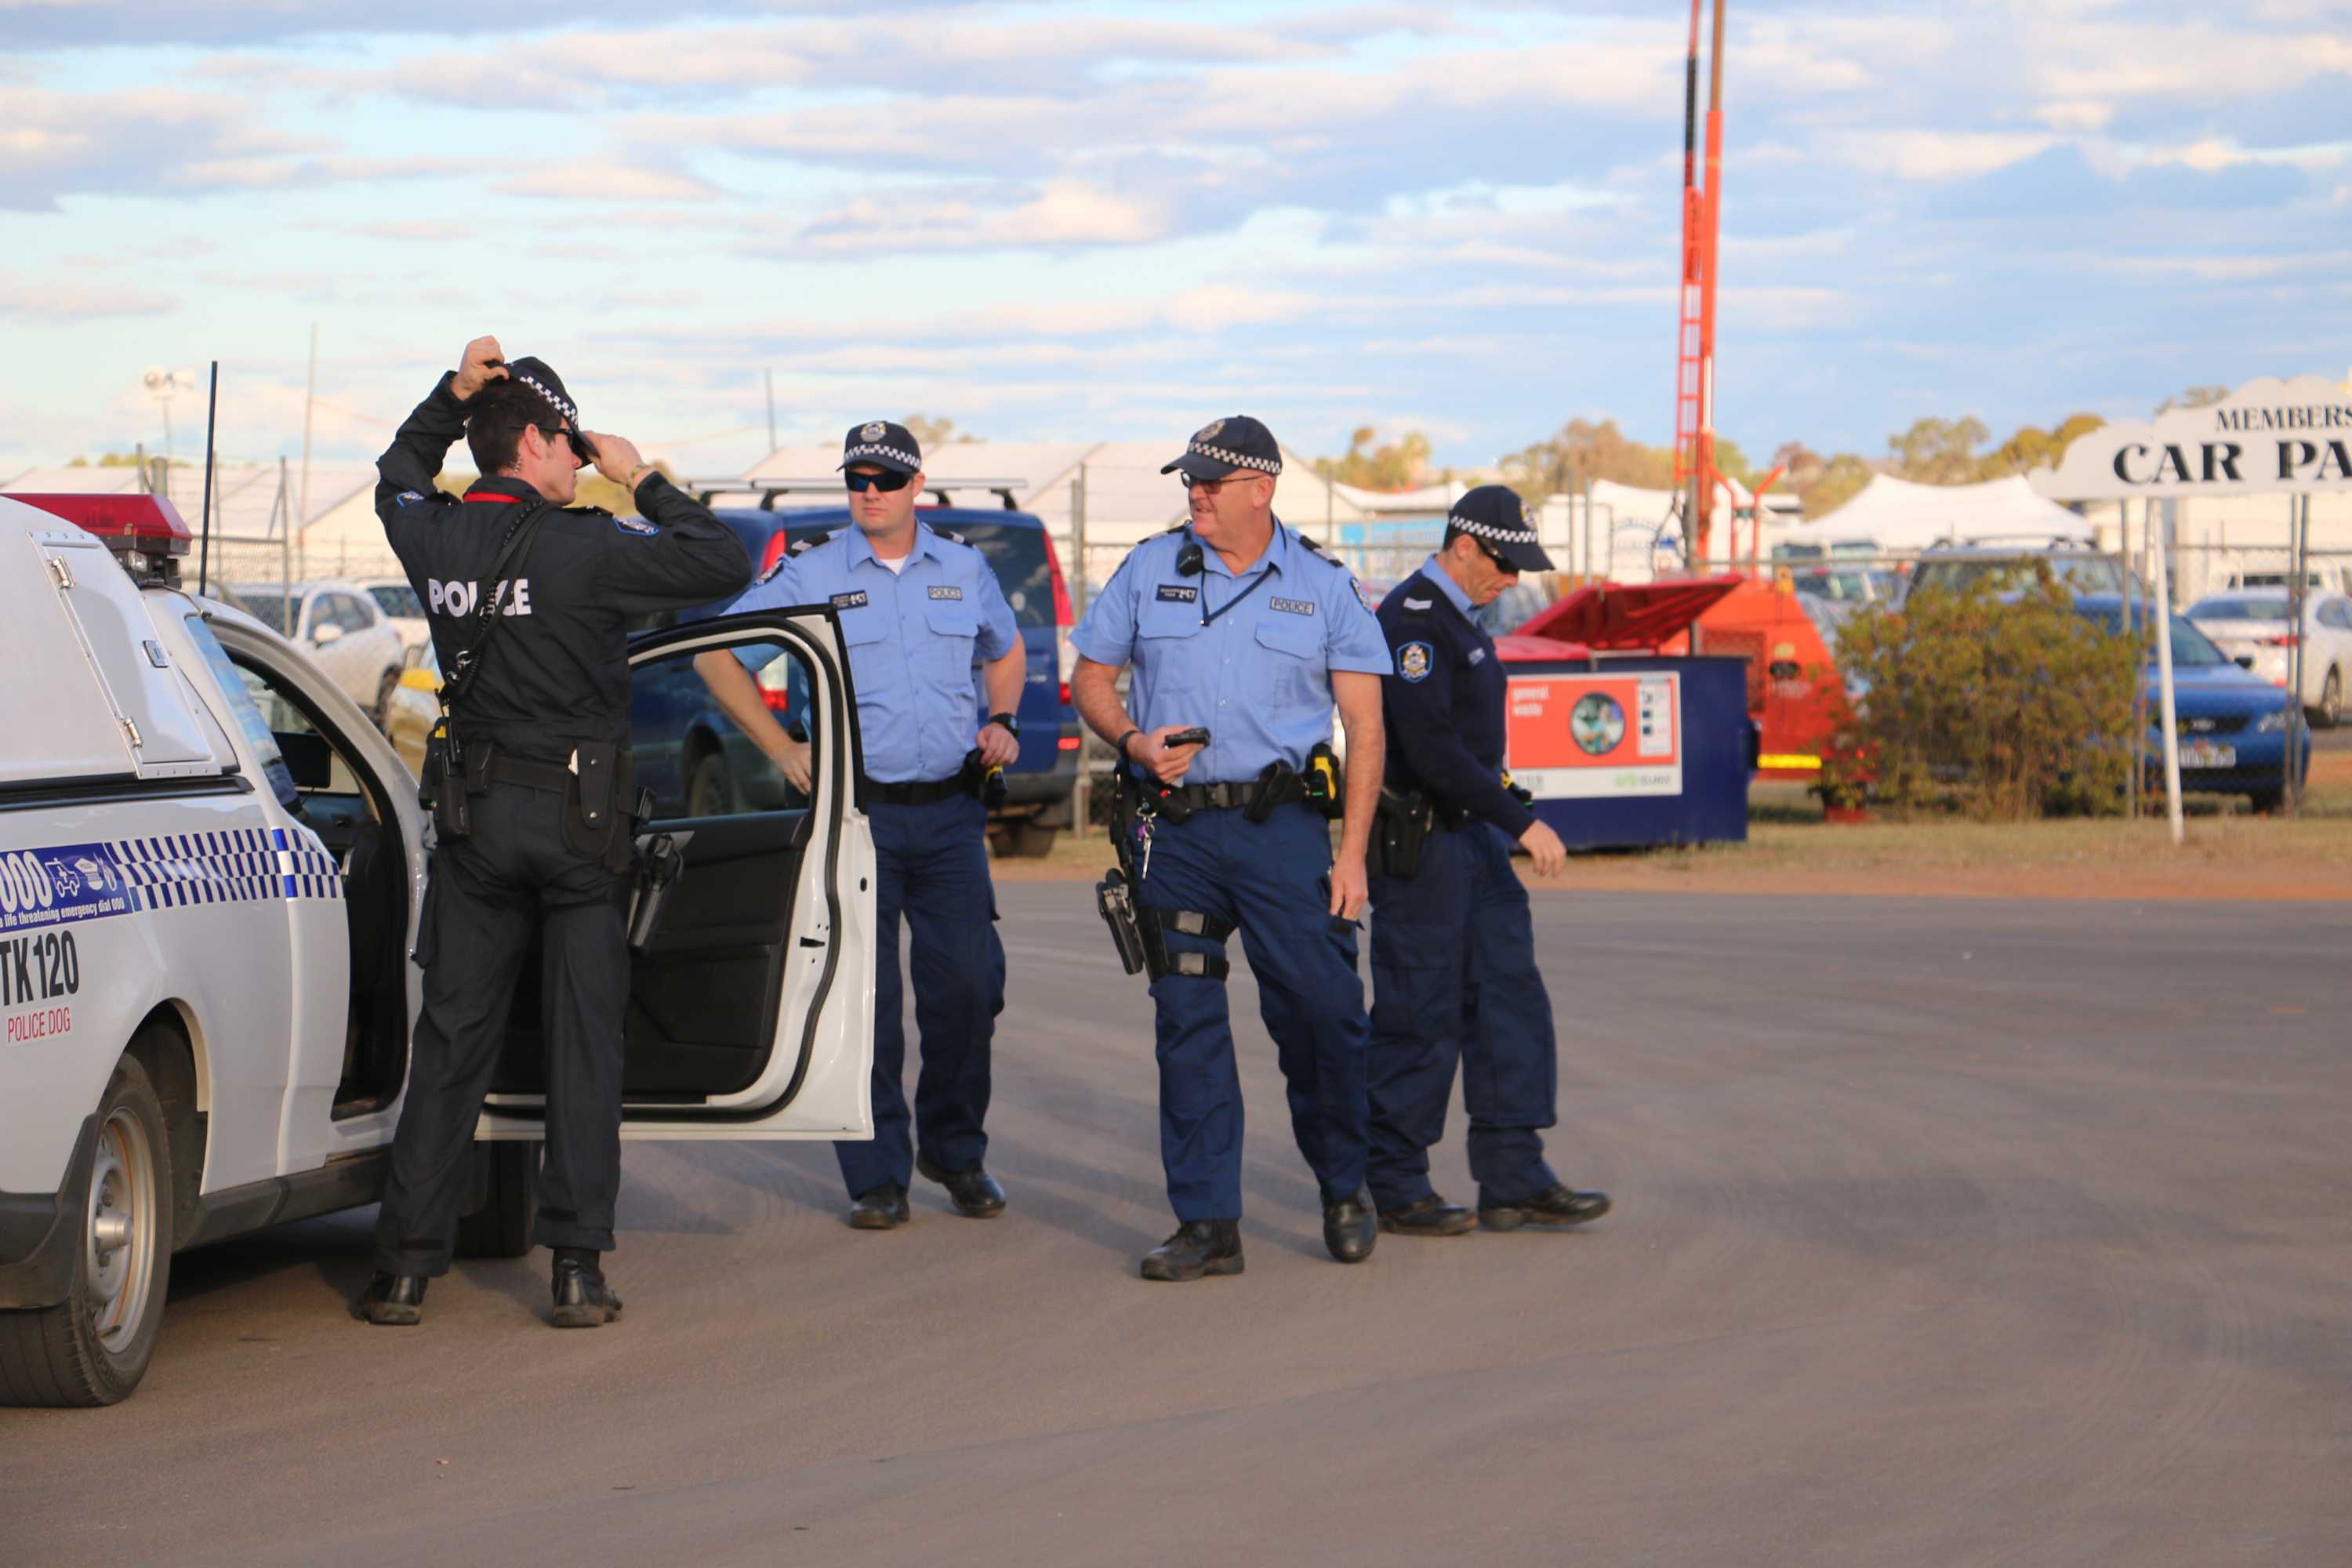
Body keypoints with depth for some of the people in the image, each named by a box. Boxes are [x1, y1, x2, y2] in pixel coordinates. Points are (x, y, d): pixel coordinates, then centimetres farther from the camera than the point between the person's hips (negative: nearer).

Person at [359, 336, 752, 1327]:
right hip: (577, 817, -4)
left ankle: (407, 1263, 5)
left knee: (451, 1039, 7)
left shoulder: (435, 539, 1)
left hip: (476, 808, 4)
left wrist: (453, 395, 14)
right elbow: (724, 567, -10)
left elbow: (399, 475, 25)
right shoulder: (586, 549, -15)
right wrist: (645, 483, -1)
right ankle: (578, 1267, 1)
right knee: (583, 1040, 3)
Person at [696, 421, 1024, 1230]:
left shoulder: (964, 569, 11)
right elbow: (716, 654, 4)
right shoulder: (809, 576, 1)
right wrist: (781, 749, -2)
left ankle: (956, 1151, 17)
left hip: (949, 810, 2)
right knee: (864, 996, -2)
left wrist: (1001, 722, 11)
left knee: (968, 982, -2)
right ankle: (877, 1175, 6)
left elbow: (1006, 651, 29)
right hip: (856, 811, -2)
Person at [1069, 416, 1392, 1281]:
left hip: (1281, 826, -2)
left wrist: (1351, 853, -5)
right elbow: (1090, 679, 14)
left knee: (1322, 1011, -5)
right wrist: (1134, 741, -8)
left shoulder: (1324, 586, 3)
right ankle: (1207, 1224, 5)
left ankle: (1344, 1187, 18)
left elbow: (1364, 728, 2)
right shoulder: (1148, 570, 7)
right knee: (1187, 1023, 0)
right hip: (1174, 829, 2)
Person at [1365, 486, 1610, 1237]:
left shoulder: (1458, 618, 15)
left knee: (1510, 1001, 5)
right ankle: (1394, 1190, 5)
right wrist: (1522, 822, -24)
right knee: (1419, 1018, -3)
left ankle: (1513, 1180, 6)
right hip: (1419, 844, -10)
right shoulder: (1412, 619, -17)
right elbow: (1431, 748, -25)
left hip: (1475, 841, 10)